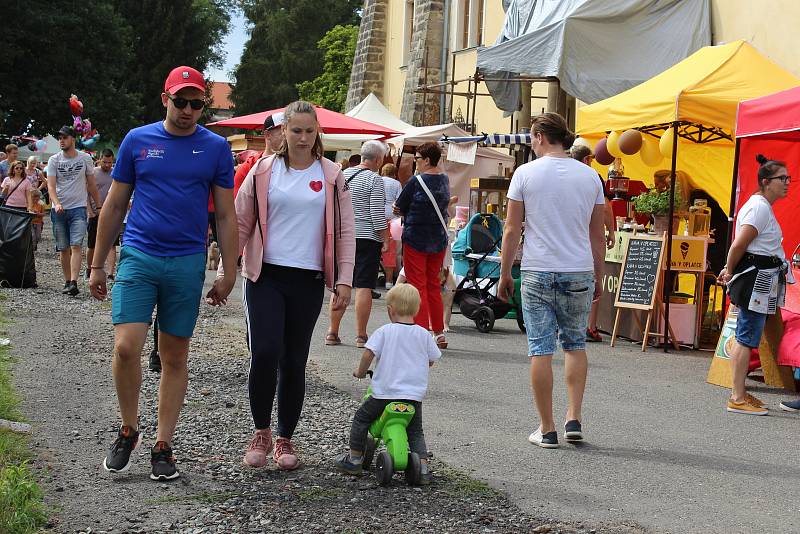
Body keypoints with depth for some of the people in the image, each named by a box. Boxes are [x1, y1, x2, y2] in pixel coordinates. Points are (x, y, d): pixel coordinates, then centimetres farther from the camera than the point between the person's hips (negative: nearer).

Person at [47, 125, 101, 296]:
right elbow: (51, 185, -6)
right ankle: (67, 282, 16)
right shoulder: (54, 160, 2)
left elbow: (92, 185, 12)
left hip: (78, 208, -2)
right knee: (63, 249, 6)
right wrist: (56, 203, -24)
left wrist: (99, 206, 13)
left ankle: (74, 283, -23)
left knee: (76, 246, -15)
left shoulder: (85, 158, 3)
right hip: (59, 210, 2)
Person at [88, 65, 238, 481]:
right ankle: (128, 430, 9)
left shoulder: (216, 148, 4)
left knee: (175, 357, 6)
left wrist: (228, 275, 3)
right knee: (126, 347, -13)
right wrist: (97, 265, 9)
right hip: (138, 257, 0)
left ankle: (163, 446, 15)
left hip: (188, 263, 1)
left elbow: (226, 216, 7)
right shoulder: (137, 140, 4)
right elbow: (114, 206, 10)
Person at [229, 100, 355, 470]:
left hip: (308, 281, 1)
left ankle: (285, 439, 17)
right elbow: (241, 223, 7)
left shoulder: (331, 175, 5)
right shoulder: (263, 171, 4)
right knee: (265, 352, -13)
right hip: (266, 276, -1)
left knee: (294, 362, 6)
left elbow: (345, 231, 6)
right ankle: (261, 431, 6)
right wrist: (226, 269, 2)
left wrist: (344, 280, -1)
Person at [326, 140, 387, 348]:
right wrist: (385, 238, -5)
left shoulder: (344, 174, 11)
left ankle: (332, 332, 10)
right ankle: (361, 335, -4)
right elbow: (377, 213, -13)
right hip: (367, 238, -6)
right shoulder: (374, 179, -9)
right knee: (364, 286, -4)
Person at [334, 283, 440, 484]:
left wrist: (360, 371, 4)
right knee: (415, 432, 18)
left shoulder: (384, 331, -6)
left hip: (385, 391, -3)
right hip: (414, 394, 3)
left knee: (361, 418, 17)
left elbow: (368, 353, -14)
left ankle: (354, 459, 17)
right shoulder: (423, 334, 3)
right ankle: (423, 467, 1)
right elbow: (431, 360, 12)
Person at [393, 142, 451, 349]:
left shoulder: (416, 182, -15)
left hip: (416, 239, -6)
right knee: (433, 285, 15)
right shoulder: (444, 180, 4)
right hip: (439, 239, 6)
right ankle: (439, 333, 17)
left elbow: (398, 208, -8)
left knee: (417, 286, -1)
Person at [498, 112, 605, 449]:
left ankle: (547, 430, 4)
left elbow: (512, 230, -2)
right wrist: (599, 277, 18)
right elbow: (597, 235, 8)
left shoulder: (526, 173, -3)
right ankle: (574, 419, 9)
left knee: (540, 349, 2)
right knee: (575, 344, 18)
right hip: (579, 274, 2)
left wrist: (504, 274, 7)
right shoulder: (589, 176, 5)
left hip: (538, 273, -2)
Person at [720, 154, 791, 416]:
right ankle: (737, 399, -6)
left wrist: (731, 269, 18)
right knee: (747, 338, -8)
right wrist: (731, 271, -8)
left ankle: (740, 393, 20)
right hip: (756, 278, -10)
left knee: (746, 338, 14)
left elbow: (740, 244, 25)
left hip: (760, 281, 10)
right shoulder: (759, 208, -15)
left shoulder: (761, 205, 18)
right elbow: (739, 244, -21)